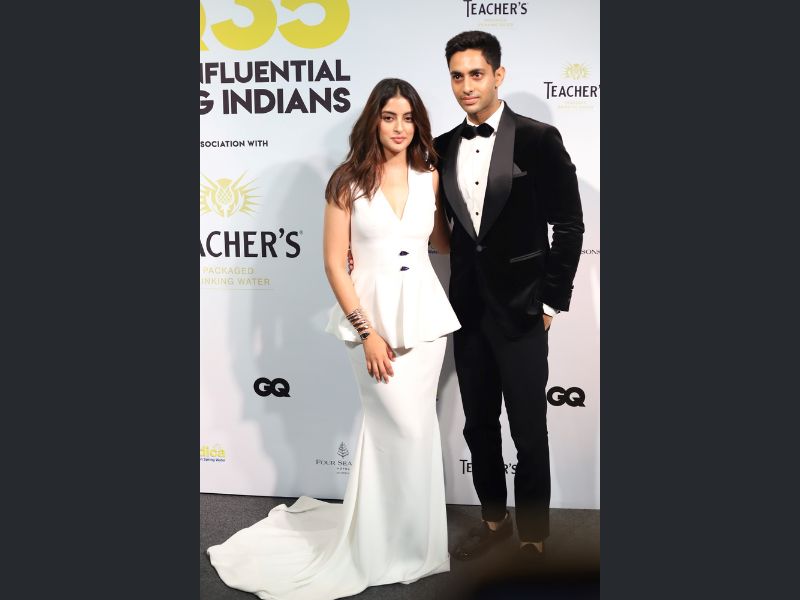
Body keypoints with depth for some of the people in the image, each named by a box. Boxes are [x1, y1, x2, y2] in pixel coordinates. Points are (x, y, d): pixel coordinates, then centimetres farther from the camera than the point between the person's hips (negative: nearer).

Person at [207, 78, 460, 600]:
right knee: (408, 429, -3)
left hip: (424, 312, 4)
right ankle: (407, 544, 20)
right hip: (370, 312, -3)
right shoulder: (349, 181, -6)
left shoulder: (430, 178, 5)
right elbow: (335, 264, -8)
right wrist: (367, 331, -13)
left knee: (388, 426, 12)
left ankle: (388, 533, 32)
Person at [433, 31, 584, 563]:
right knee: (478, 425, 16)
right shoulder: (443, 147, 6)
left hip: (521, 310, -4)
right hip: (468, 309, 5)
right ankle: (494, 519, 36)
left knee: (529, 432, 5)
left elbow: (570, 225, -6)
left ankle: (533, 537, 24)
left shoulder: (538, 138, -7)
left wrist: (551, 300, -7)